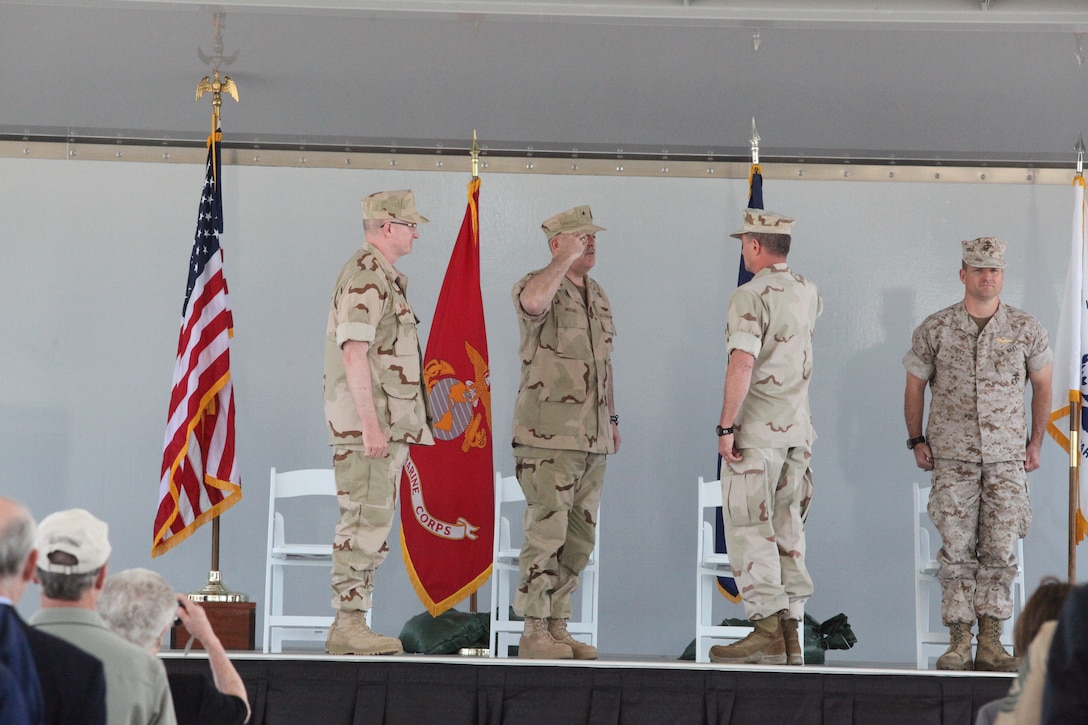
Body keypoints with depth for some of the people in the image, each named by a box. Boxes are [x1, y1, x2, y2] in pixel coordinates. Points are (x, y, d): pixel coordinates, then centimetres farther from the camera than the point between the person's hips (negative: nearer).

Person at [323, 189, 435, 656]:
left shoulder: (384, 278, 21)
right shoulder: (364, 276, -11)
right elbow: (353, 352, -20)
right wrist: (370, 422, -25)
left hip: (387, 425, 10)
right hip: (368, 423, -10)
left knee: (371, 527, 10)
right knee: (365, 526, -10)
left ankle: (351, 626, 12)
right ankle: (348, 626, -9)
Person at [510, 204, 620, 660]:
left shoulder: (597, 295, 17)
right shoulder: (538, 285, -7)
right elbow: (533, 302, -35)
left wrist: (612, 419, 20)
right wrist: (566, 259, -23)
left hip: (591, 438, 8)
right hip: (549, 436, -8)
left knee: (579, 540, 9)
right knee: (546, 533, -8)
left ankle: (558, 627, 16)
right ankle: (534, 632, -3)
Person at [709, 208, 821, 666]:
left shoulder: (751, 296, -13)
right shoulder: (806, 293, 11)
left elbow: (743, 362, -23)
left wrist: (726, 426, -20)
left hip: (757, 431, -7)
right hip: (798, 429, 7)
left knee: (750, 530, -5)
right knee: (788, 530, 10)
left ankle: (768, 630, -11)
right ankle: (792, 630, 9)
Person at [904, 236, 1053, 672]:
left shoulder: (1025, 330, 3)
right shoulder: (935, 329, 1)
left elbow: (1042, 385, 16)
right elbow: (915, 386, 11)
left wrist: (1037, 441, 13)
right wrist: (916, 440, 7)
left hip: (1007, 457, 1)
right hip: (953, 456, -1)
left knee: (1000, 549, -2)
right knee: (957, 549, -4)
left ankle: (991, 643, 3)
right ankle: (958, 643, 0)